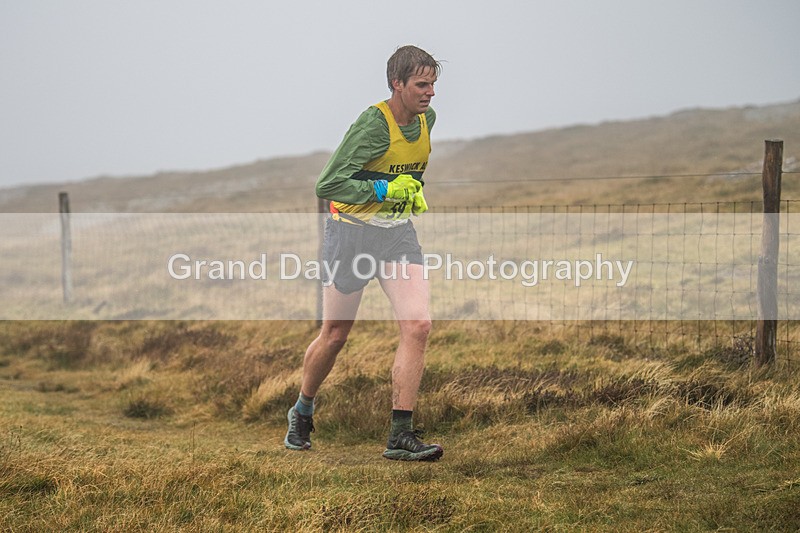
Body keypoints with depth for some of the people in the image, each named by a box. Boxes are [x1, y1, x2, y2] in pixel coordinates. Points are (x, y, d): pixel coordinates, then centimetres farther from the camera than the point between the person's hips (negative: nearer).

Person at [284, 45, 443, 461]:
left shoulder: (426, 118, 2)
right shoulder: (373, 123, -21)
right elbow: (328, 185, -25)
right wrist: (384, 190, -27)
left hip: (398, 232, 5)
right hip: (351, 231, -5)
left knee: (418, 325, -13)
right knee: (335, 335, 7)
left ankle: (401, 437, -10)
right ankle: (302, 413, 35)